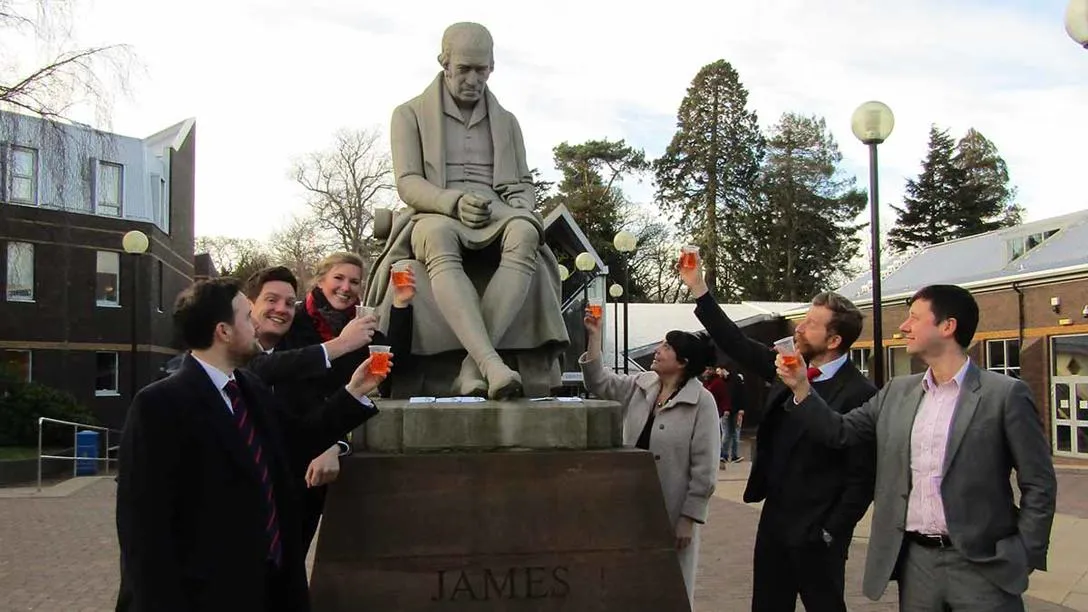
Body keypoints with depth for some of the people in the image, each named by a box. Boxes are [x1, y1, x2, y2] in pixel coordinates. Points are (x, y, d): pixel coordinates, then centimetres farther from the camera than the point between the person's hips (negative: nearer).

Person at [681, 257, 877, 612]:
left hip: (814, 531, -7)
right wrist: (698, 290, 4)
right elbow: (738, 346, 8)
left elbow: (862, 476, -16)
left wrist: (831, 533, -15)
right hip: (773, 520, 7)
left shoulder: (859, 394, -17)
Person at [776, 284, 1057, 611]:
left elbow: (1038, 485, -4)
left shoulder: (1005, 394, -7)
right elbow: (840, 432, 9)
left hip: (980, 565, -4)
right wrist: (801, 386, -2)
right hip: (914, 560, 5)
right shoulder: (897, 392, 8)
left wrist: (1024, 558, -7)